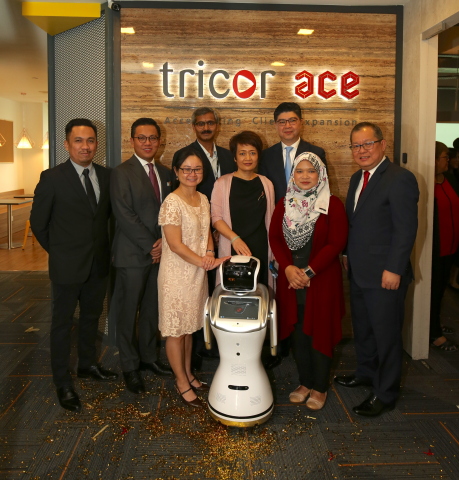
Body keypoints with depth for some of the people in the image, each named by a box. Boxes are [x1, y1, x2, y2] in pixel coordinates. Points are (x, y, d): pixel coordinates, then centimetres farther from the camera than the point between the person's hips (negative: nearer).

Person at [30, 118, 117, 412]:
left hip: (99, 263, 5)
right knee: (63, 323, 8)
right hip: (67, 266, -5)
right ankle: (63, 384, 21)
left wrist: (102, 245, 6)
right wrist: (59, 251, 1)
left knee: (92, 317, 20)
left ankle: (88, 365, 40)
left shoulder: (106, 176, 1)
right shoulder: (52, 178, -12)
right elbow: (39, 223, -5)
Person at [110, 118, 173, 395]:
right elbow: (125, 216, -15)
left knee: (152, 309, 14)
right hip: (133, 255, -5)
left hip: (160, 252, 6)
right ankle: (130, 367, 19)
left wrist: (164, 241, -6)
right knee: (128, 312, 5)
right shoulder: (122, 173, -8)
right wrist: (150, 246, -15)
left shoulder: (166, 173, 11)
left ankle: (149, 356, 30)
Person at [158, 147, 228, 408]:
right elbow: (175, 244, -19)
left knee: (190, 326, 18)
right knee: (176, 329, 6)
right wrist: (205, 262, -20)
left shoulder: (203, 199, 7)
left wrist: (209, 254, -7)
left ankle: (188, 374, 34)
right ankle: (182, 383, 20)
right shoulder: (172, 202, -17)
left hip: (197, 272, 7)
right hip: (177, 274, -7)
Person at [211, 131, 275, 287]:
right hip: (232, 251, -2)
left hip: (261, 251, 2)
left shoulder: (266, 184, 8)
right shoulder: (222, 183, 0)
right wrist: (234, 238, -18)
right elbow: (216, 217, -4)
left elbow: (270, 219, 14)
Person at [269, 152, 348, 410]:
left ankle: (319, 388, 20)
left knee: (320, 332, 4)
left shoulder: (333, 205, -6)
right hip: (291, 280, 4)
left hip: (322, 280, -4)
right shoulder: (285, 204, 8)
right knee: (298, 333, 11)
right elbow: (275, 237, 4)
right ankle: (305, 382, 28)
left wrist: (308, 272, -16)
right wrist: (288, 268, -11)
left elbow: (336, 243, -12)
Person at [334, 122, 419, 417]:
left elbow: (406, 229, -18)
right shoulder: (357, 178, 13)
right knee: (362, 328, 21)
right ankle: (367, 373, 41)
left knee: (386, 334, 5)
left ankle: (385, 393, 21)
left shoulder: (400, 179, -14)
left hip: (385, 274, -8)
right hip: (359, 271, 8)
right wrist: (348, 254, 12)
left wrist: (393, 269, -20)